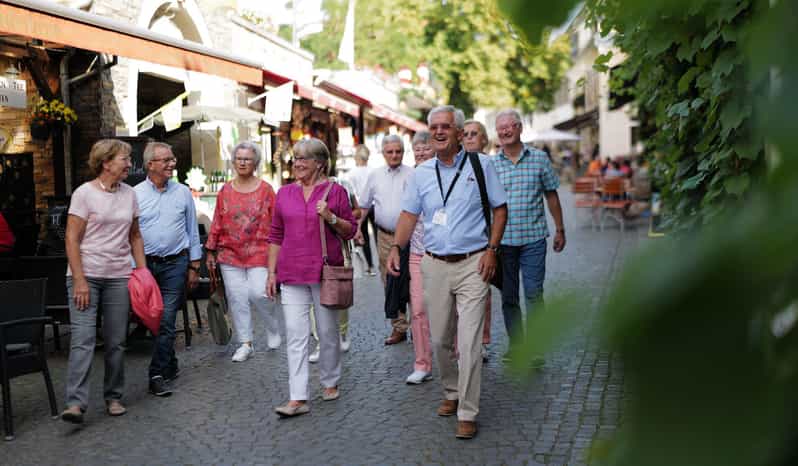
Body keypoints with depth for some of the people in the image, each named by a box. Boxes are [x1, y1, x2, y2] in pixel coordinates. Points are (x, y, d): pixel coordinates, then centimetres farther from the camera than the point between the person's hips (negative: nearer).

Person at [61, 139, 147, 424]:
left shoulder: (129, 194, 10)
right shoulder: (84, 193, -6)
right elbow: (72, 240, -9)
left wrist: (143, 271, 8)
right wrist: (79, 280, -15)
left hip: (119, 277, 5)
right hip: (86, 275, -5)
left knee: (116, 342, 7)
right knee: (82, 338, -12)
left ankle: (113, 397, 18)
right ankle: (75, 403, -13)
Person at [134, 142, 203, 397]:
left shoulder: (183, 192, 4)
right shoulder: (135, 194, 1)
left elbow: (192, 231, 9)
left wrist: (194, 266, 7)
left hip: (175, 263, -1)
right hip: (146, 263, 1)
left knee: (166, 320, -7)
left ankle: (158, 374, -3)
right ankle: (171, 365, 24)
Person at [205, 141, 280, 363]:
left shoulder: (265, 190, 0)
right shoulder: (225, 191, 8)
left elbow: (276, 224, 1)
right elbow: (217, 223, 11)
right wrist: (211, 253, 9)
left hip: (259, 253, -3)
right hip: (230, 253, 3)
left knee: (258, 293, -12)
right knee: (237, 298, 3)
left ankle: (273, 328, 17)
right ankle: (245, 344, 15)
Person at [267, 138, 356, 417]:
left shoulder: (335, 191, 0)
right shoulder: (285, 193, 9)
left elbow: (350, 231, 4)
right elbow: (276, 235, 12)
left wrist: (331, 218, -15)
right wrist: (272, 272, 8)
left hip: (325, 271, -2)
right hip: (292, 274, 2)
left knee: (328, 331, 10)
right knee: (295, 335, -3)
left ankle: (330, 383, 30)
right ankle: (298, 399, -3)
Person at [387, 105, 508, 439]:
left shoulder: (480, 164, 0)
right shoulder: (421, 173, 8)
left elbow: (500, 209, 4)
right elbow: (409, 214, 10)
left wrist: (491, 250, -6)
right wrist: (396, 248, -6)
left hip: (472, 264, -3)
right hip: (434, 265, 4)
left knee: (469, 342, -8)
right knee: (440, 340, 11)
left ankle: (467, 413, 1)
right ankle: (451, 393, 34)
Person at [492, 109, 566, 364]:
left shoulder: (539, 158, 4)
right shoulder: (490, 164, 4)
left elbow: (551, 195, 10)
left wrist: (560, 230, 11)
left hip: (533, 238, -1)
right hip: (502, 240, 1)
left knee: (534, 293, -3)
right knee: (508, 296, 8)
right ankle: (515, 344, 20)